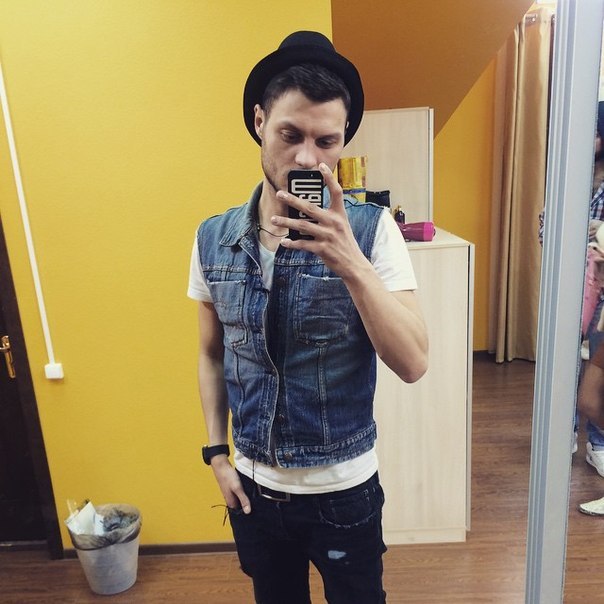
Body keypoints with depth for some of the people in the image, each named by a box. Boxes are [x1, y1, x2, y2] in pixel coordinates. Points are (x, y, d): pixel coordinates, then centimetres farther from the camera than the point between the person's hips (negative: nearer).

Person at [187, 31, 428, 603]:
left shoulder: (369, 229, -15)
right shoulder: (214, 238, -6)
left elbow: (413, 362, -21)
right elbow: (212, 354, 5)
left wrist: (349, 261, -33)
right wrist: (216, 453, 3)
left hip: (344, 487, -2)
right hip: (252, 486, 3)